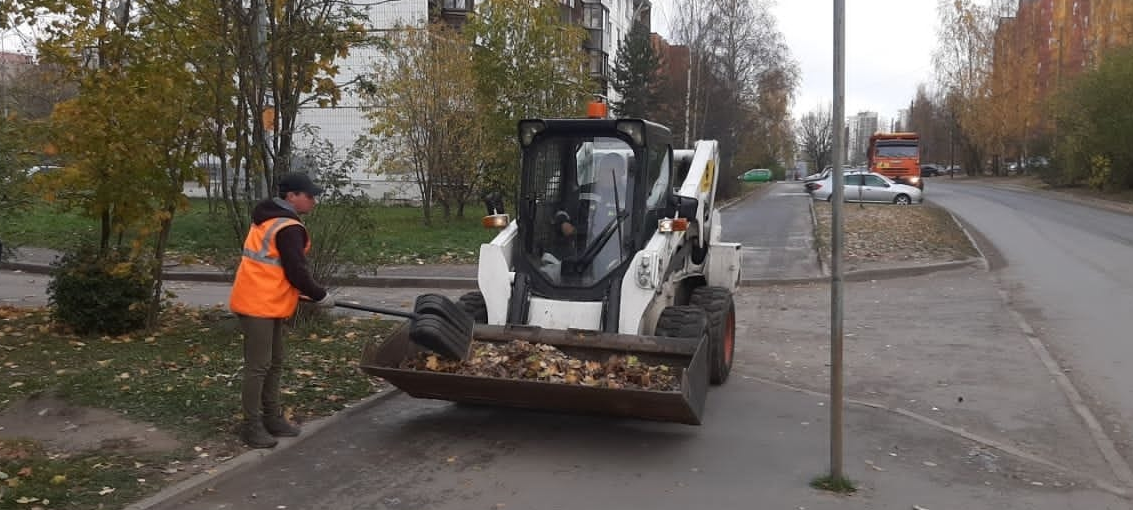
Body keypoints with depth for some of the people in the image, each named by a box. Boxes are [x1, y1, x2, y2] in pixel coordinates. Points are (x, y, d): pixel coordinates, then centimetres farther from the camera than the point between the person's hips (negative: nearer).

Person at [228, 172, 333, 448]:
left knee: (274, 363, 16)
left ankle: (272, 418, 24)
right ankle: (252, 426, 1)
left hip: (266, 302, 11)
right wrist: (320, 296, -3)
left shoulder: (269, 219, 16)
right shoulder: (289, 228, -17)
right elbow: (296, 272, -18)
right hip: (260, 304, -11)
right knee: (258, 366, -5)